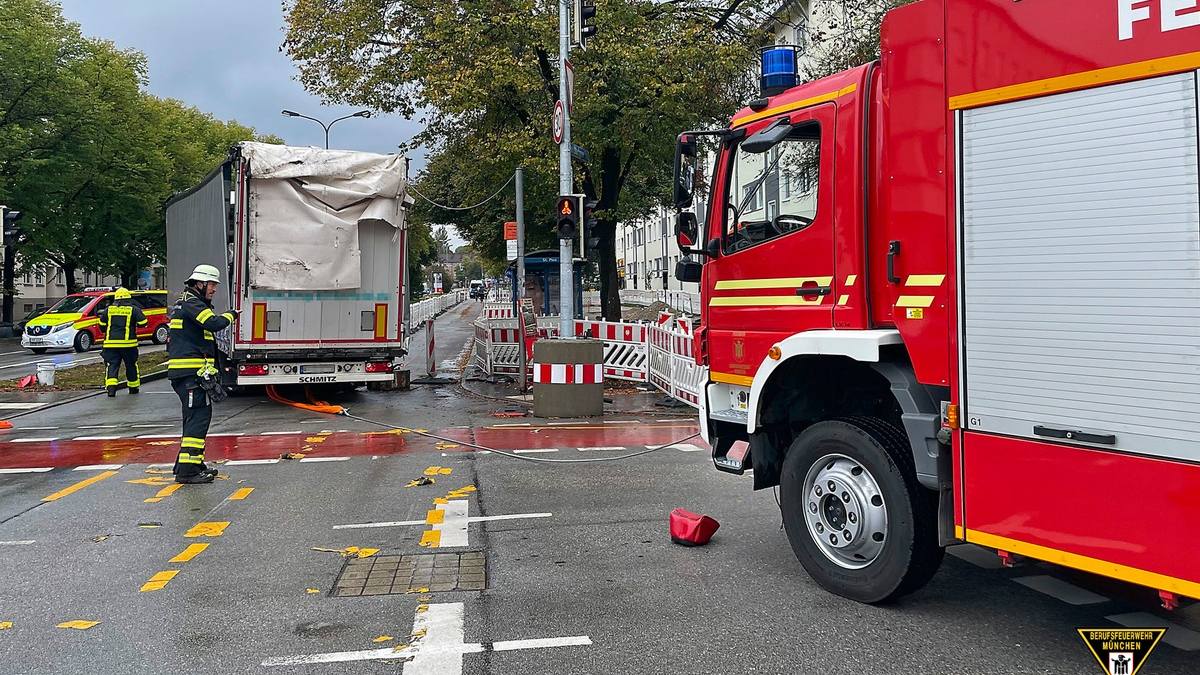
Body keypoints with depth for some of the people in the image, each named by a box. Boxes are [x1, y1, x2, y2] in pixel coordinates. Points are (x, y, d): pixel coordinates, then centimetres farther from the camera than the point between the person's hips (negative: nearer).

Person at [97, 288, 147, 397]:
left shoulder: (108, 310, 6)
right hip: (128, 343, -1)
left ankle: (111, 388, -16)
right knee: (131, 366, 14)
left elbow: (102, 326, 12)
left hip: (111, 344, 1)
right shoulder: (133, 310, -1)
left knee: (112, 366, 1)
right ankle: (133, 388, 24)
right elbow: (143, 322, -4)